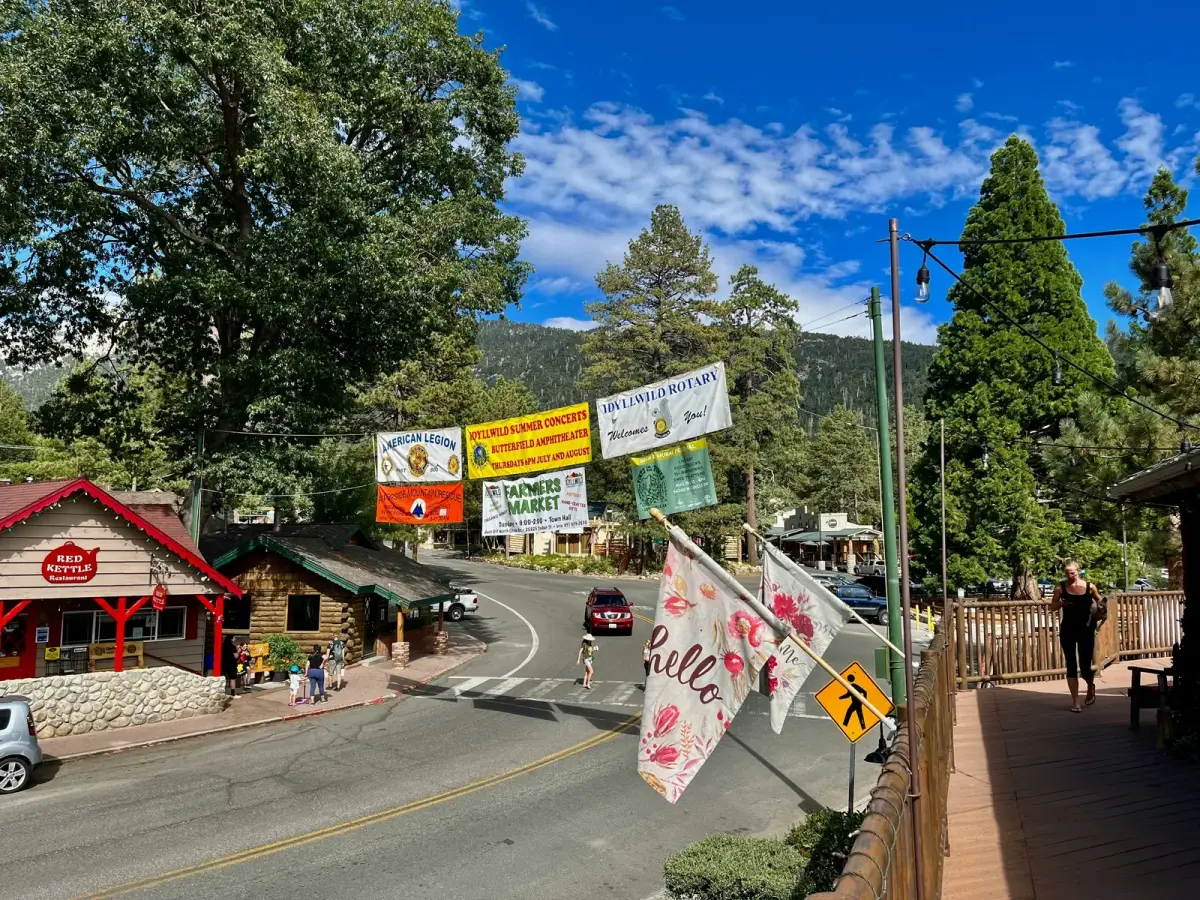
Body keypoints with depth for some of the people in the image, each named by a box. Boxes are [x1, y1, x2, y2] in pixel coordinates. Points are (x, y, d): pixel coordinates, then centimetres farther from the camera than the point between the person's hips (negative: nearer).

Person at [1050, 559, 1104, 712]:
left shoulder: (1089, 586, -4)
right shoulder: (1060, 587, -4)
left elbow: (1099, 601, 13)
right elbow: (1052, 607, 2)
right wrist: (1062, 603, -18)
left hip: (1086, 630, 0)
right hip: (1067, 630, 0)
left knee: (1085, 666, 3)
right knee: (1071, 666, 3)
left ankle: (1091, 687, 38)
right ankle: (1075, 701, 11)